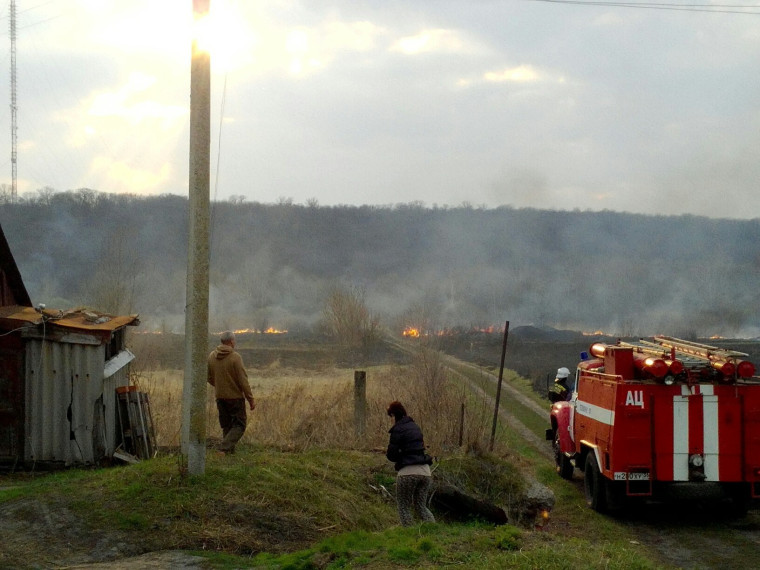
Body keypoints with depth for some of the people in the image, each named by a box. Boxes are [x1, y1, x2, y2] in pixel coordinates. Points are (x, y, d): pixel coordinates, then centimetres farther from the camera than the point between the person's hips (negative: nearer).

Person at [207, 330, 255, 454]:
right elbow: (243, 380, -16)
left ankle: (230, 450, 18)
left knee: (226, 426, 16)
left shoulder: (212, 356, 1)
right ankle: (225, 448, -12)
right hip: (235, 396, -6)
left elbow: (209, 378, 11)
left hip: (220, 397, 6)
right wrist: (251, 399, -9)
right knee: (239, 425, 3)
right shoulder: (235, 357, -16)